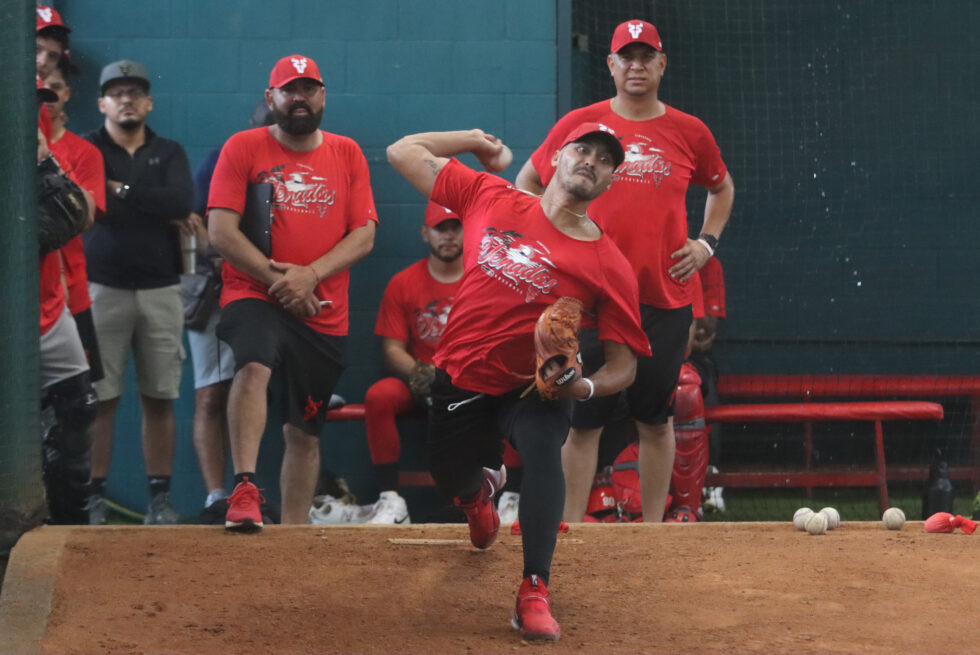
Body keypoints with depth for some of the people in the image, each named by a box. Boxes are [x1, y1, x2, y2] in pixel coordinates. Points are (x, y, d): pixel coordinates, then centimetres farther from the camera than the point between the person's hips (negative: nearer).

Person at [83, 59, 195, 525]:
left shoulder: (168, 153, 12)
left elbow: (183, 202, -7)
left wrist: (122, 191, -8)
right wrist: (161, 210, -13)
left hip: (160, 290, 2)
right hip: (102, 289, -2)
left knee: (160, 398, 2)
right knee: (99, 398, -4)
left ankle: (160, 498, 7)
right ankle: (93, 498, 0)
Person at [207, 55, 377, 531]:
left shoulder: (347, 154, 11)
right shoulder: (243, 147, 3)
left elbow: (364, 235, 3)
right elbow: (221, 230, -5)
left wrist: (310, 274, -12)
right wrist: (278, 279, -13)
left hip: (323, 315, 3)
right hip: (253, 296, -3)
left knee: (304, 432, 8)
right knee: (254, 367, -34)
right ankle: (245, 489, -37)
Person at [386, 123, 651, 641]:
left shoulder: (610, 267, -11)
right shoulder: (491, 199, -6)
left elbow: (623, 365, -10)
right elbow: (403, 152, 0)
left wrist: (584, 387, -30)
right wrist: (477, 140, 5)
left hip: (535, 390, -3)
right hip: (462, 383, 3)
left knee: (544, 450, -33)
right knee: (451, 482, 17)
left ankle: (534, 593, -30)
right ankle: (483, 485, 58)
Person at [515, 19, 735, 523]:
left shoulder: (689, 132, 6)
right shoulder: (579, 124, 2)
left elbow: (722, 188, 23)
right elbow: (527, 182, 14)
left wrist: (706, 242, 10)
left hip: (666, 297, 1)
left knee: (655, 419, 8)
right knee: (583, 418, 0)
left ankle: (653, 529, 16)